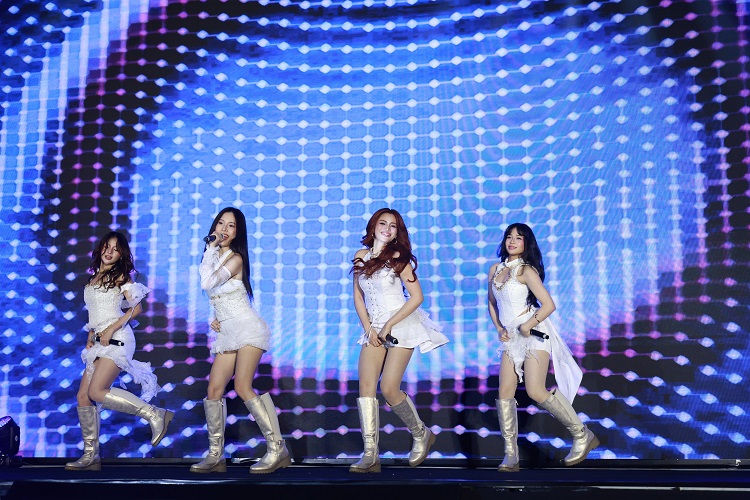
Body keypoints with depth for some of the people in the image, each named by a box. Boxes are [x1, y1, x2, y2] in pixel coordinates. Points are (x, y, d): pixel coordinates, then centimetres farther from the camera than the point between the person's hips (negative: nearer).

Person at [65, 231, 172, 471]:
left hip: (116, 340, -8)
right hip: (99, 343, 8)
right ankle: (90, 455, 10)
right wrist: (91, 334, 12)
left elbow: (136, 307, -12)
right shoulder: (94, 277, 19)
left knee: (96, 392, -20)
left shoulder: (119, 276, -2)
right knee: (83, 396, 3)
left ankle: (156, 415, -15)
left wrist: (111, 329, -16)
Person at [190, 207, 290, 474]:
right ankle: (215, 456, 8)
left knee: (243, 387, -19)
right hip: (226, 333, 8)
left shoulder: (235, 258, -8)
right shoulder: (215, 257, 15)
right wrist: (214, 318, 10)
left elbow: (207, 283, -23)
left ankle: (277, 449, -16)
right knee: (214, 390, 1)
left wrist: (210, 250, -13)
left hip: (247, 328, -8)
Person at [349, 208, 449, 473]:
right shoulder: (361, 256, 8)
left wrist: (388, 326, -11)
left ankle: (421, 434, 17)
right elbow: (358, 296, 12)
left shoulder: (398, 257, -5)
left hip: (400, 325, -5)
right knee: (366, 385, -9)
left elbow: (417, 297, -8)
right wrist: (368, 328, -2)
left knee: (388, 388, -10)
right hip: (373, 328, 5)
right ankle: (370, 455, -9)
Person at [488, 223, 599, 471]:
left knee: (536, 392, -14)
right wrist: (499, 328, 9)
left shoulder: (526, 271, -9)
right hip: (512, 338, 7)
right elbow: (492, 303, 22)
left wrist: (527, 326, -10)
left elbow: (549, 305, -16)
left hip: (534, 333, -7)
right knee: (505, 392, -2)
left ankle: (582, 435, 4)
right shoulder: (495, 269, 11)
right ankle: (511, 456, 4)